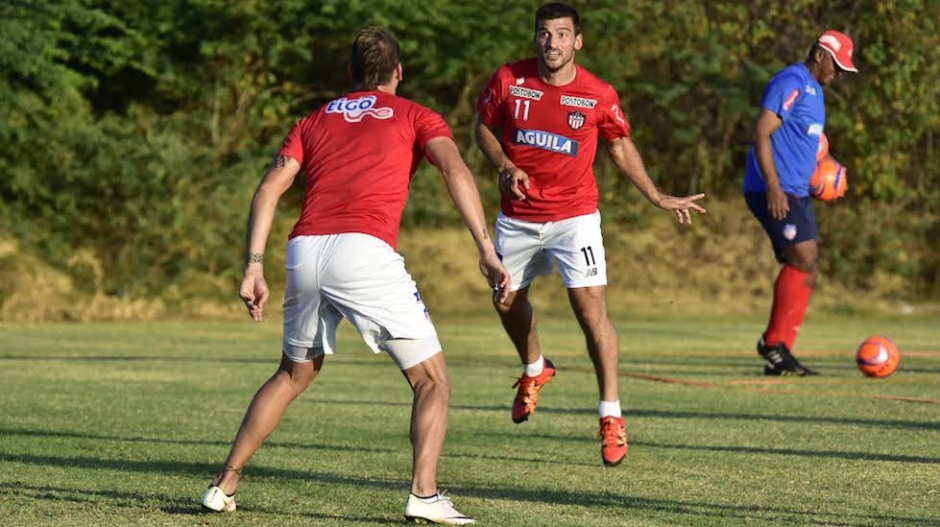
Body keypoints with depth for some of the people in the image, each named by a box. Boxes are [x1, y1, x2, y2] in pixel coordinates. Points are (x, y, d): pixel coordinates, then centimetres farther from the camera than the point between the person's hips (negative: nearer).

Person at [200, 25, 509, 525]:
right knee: (432, 381, 5)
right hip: (365, 251, -4)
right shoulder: (416, 117, 17)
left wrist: (253, 267, 9)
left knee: (293, 375, 26)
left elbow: (269, 188, 13)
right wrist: (486, 250, -8)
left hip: (305, 251, 4)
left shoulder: (314, 121, 27)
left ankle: (224, 485, 24)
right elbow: (455, 171, -2)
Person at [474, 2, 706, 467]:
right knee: (507, 300, 15)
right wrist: (504, 166, -11)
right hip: (518, 216, 3)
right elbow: (484, 127, 8)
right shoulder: (508, 80, -8)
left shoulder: (599, 96, -10)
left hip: (574, 215, -3)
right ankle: (534, 370, 47)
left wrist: (657, 197, 2)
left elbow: (620, 146, 6)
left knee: (591, 308, -14)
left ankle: (611, 416, -8)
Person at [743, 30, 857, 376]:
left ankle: (779, 357, 7)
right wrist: (773, 187, -26)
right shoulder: (791, 82, -11)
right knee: (803, 259, -17)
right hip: (775, 191, -10)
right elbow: (761, 133, -19)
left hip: (795, 192, 10)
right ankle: (774, 342, -10)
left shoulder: (813, 90, 20)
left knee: (805, 269, 5)